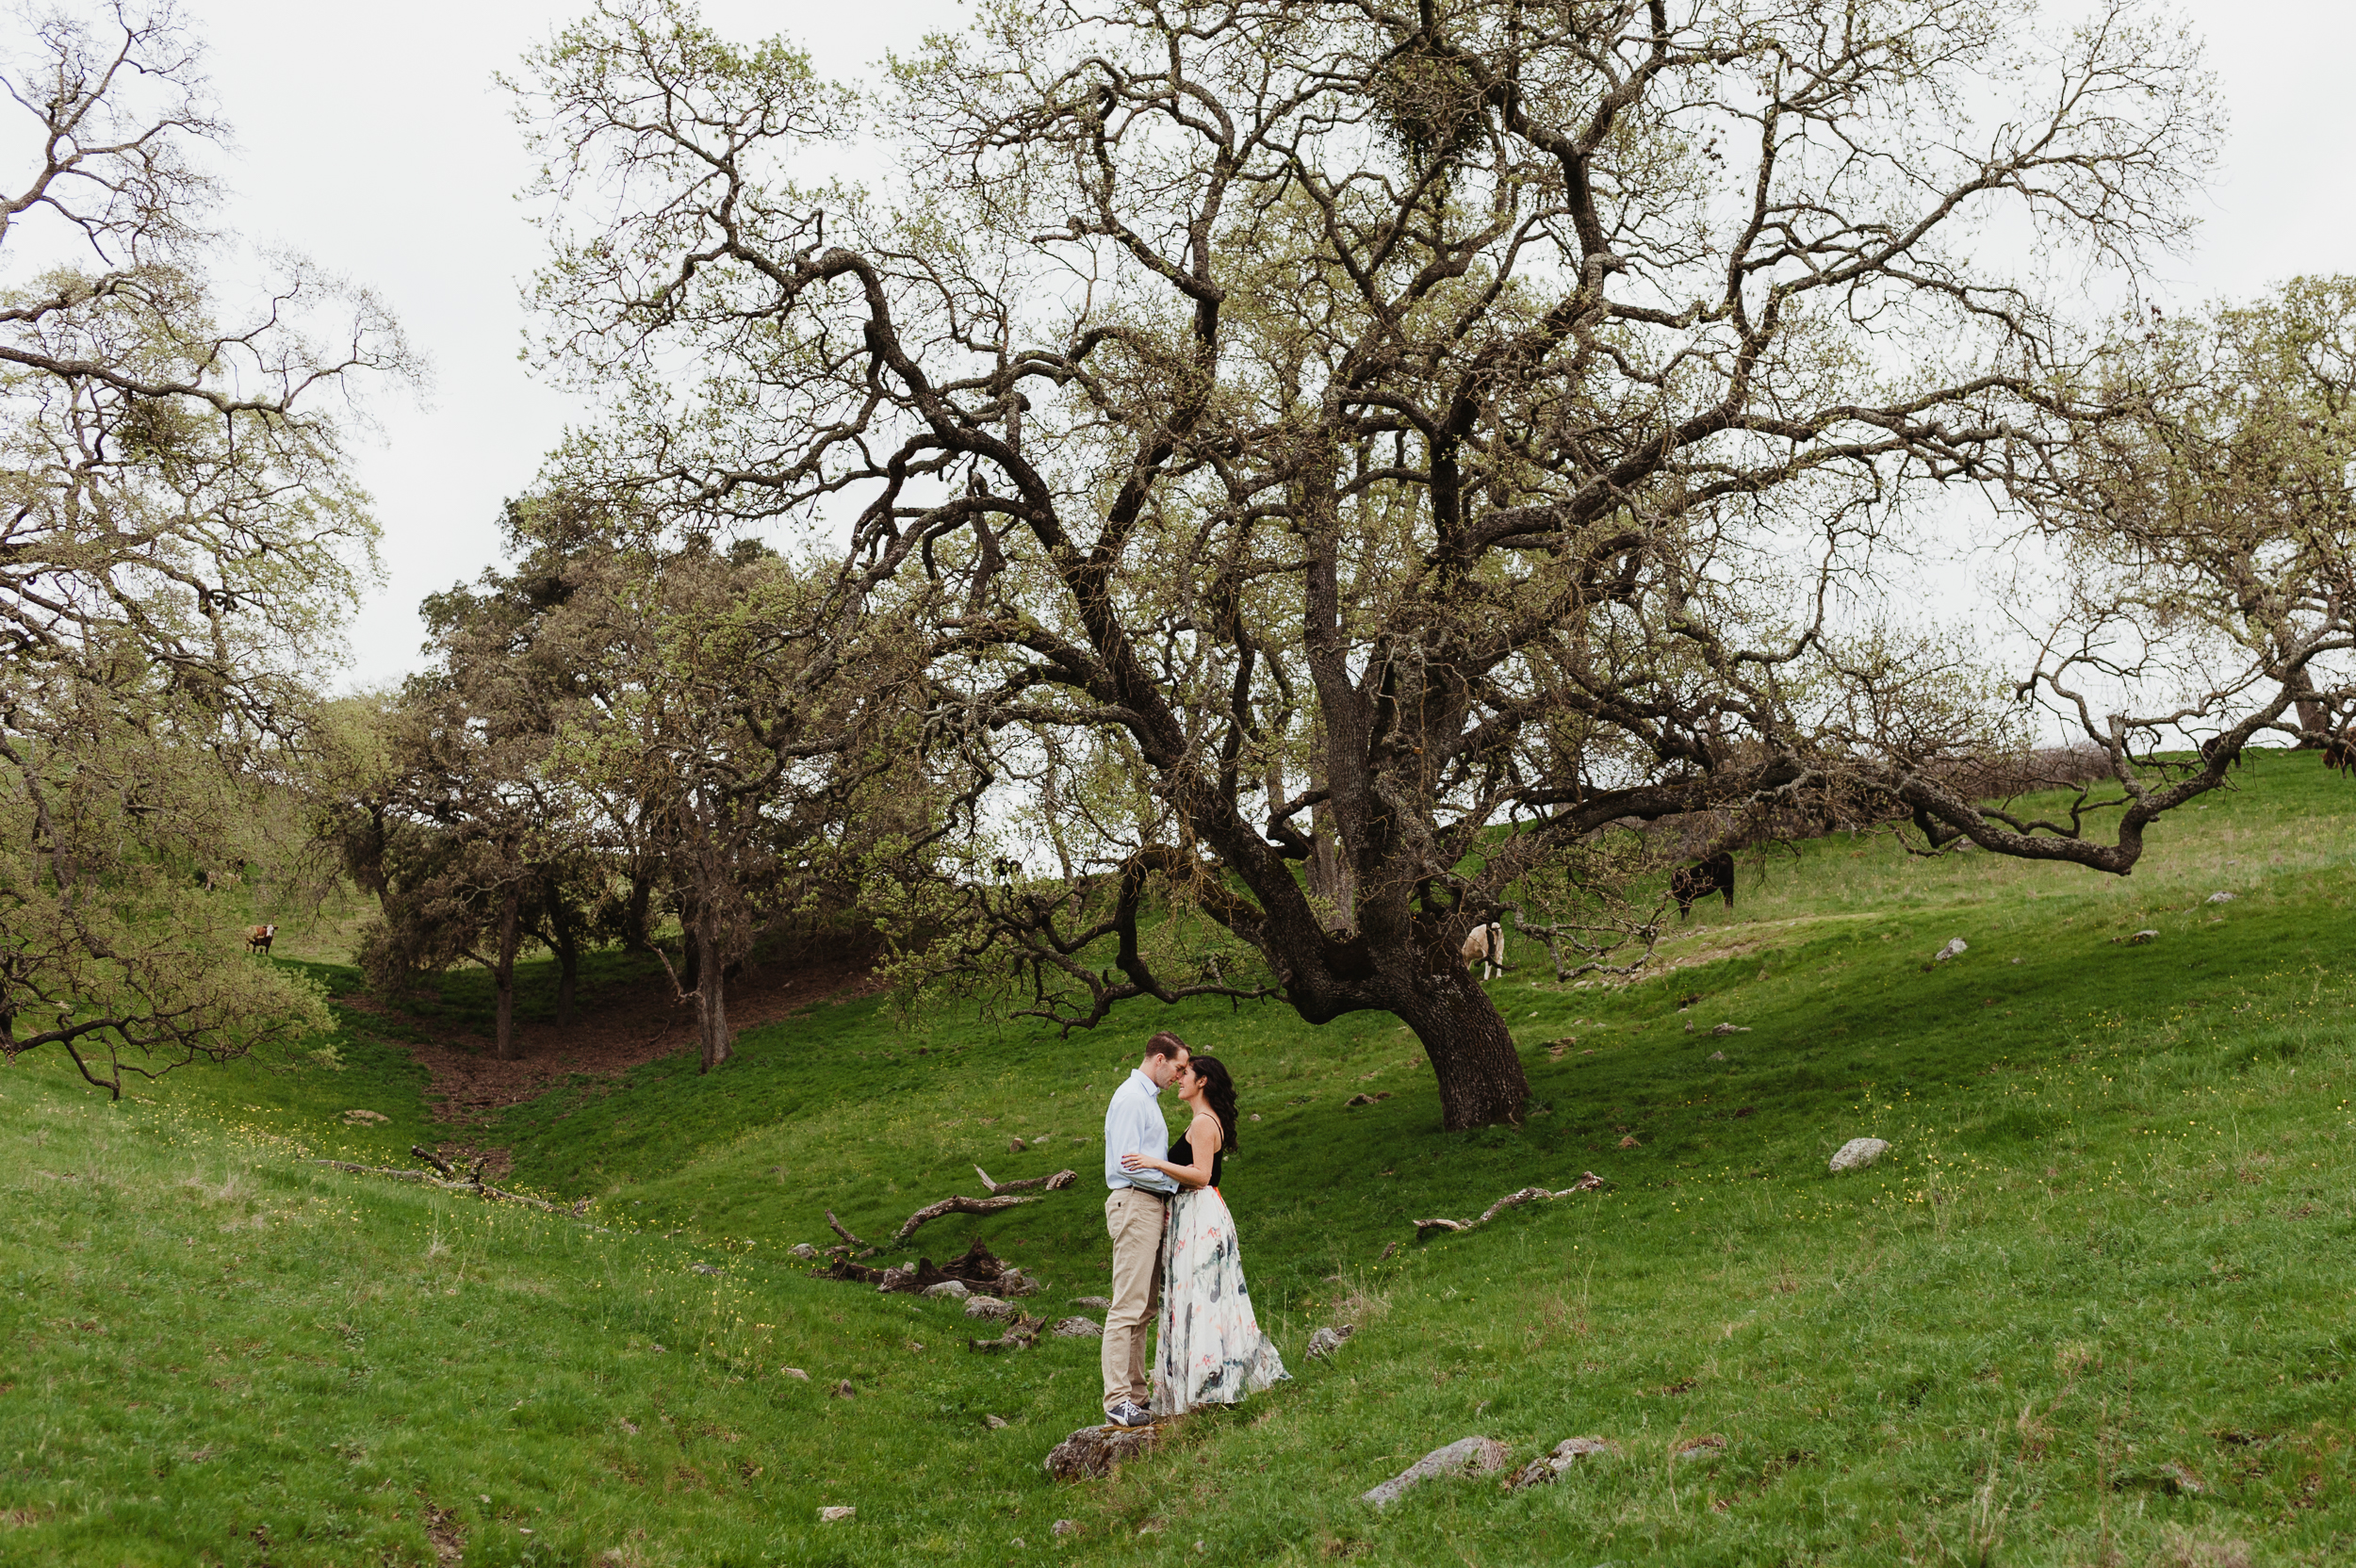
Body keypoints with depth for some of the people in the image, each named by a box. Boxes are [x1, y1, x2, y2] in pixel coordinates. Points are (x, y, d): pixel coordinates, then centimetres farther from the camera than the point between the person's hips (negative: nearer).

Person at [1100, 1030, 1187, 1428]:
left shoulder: (1148, 1098, 20)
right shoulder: (1131, 1098, -12)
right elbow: (1126, 1162, -19)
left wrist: (1165, 1200, 14)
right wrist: (1177, 1178, -11)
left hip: (1150, 1206, 11)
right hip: (1134, 1205, -11)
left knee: (1144, 1306, 12)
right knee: (1128, 1306, -11)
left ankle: (1137, 1393, 17)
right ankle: (1117, 1399, -11)